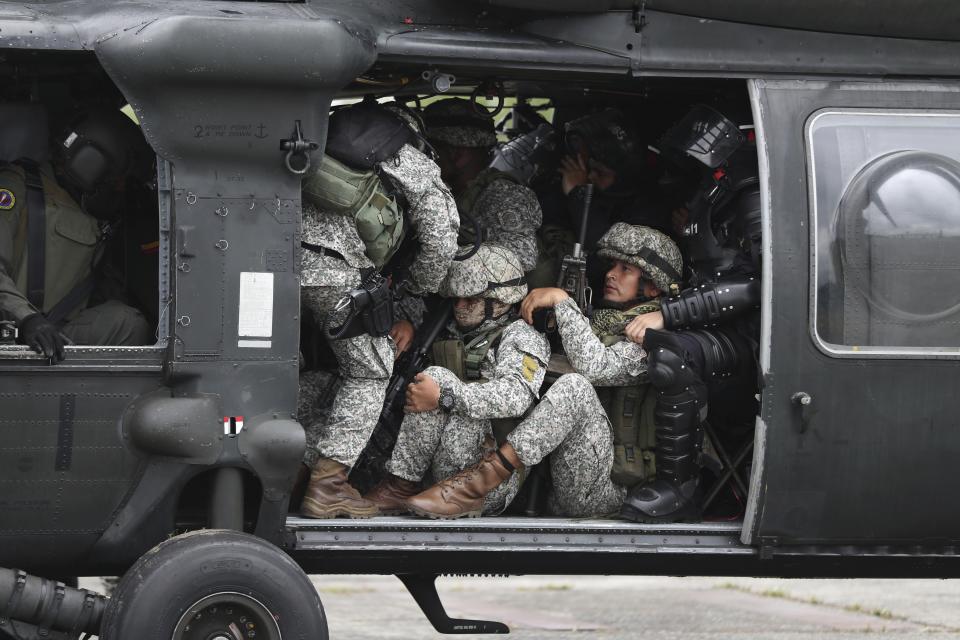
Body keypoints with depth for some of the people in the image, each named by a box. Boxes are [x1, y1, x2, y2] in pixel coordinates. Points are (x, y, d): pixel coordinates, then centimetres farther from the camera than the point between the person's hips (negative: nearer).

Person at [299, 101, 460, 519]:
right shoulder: (417, 166, 9)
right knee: (370, 372, 8)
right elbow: (440, 241, 2)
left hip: (287, 256, 6)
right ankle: (326, 484, 0)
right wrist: (417, 290, 20)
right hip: (334, 271, -6)